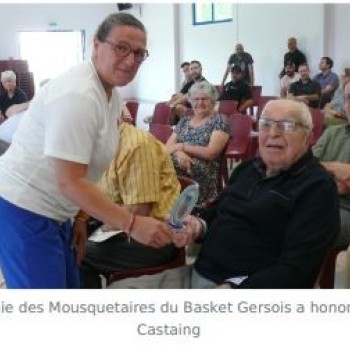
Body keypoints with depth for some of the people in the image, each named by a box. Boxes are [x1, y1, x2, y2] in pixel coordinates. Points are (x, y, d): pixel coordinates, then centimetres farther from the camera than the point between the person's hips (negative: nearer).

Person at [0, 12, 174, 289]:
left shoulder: (112, 95, 6)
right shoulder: (78, 95, -24)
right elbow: (69, 182, -27)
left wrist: (79, 221, 10)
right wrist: (132, 223, -29)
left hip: (52, 211, 9)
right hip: (24, 213, -9)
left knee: (69, 285, 16)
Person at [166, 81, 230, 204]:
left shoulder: (220, 121, 6)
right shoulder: (184, 121, 22)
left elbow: (210, 153, -7)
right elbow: (168, 147, 11)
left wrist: (182, 146, -2)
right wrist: (179, 153, -11)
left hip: (202, 174, -4)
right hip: (175, 167, 4)